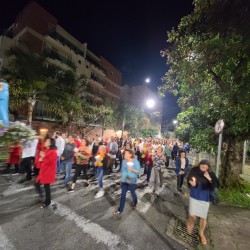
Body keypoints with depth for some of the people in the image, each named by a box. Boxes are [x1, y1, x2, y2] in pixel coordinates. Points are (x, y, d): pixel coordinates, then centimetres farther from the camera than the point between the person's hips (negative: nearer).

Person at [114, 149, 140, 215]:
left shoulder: (135, 161, -16)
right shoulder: (124, 161, -6)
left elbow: (138, 171, -13)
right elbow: (122, 170, 6)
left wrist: (133, 170, -30)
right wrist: (122, 177, 9)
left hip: (132, 181, -3)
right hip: (124, 180, 3)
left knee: (132, 193, 17)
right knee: (123, 194, 7)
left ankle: (135, 203, 49)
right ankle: (120, 210, 21)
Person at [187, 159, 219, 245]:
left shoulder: (211, 174, -13)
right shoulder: (194, 170, -12)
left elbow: (217, 185, -17)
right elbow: (188, 179, -1)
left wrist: (210, 179, -32)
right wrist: (191, 182, -22)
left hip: (205, 198, 0)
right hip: (194, 196, 0)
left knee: (203, 217, 13)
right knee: (192, 215, 5)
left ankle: (201, 233, 40)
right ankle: (190, 224, 41)